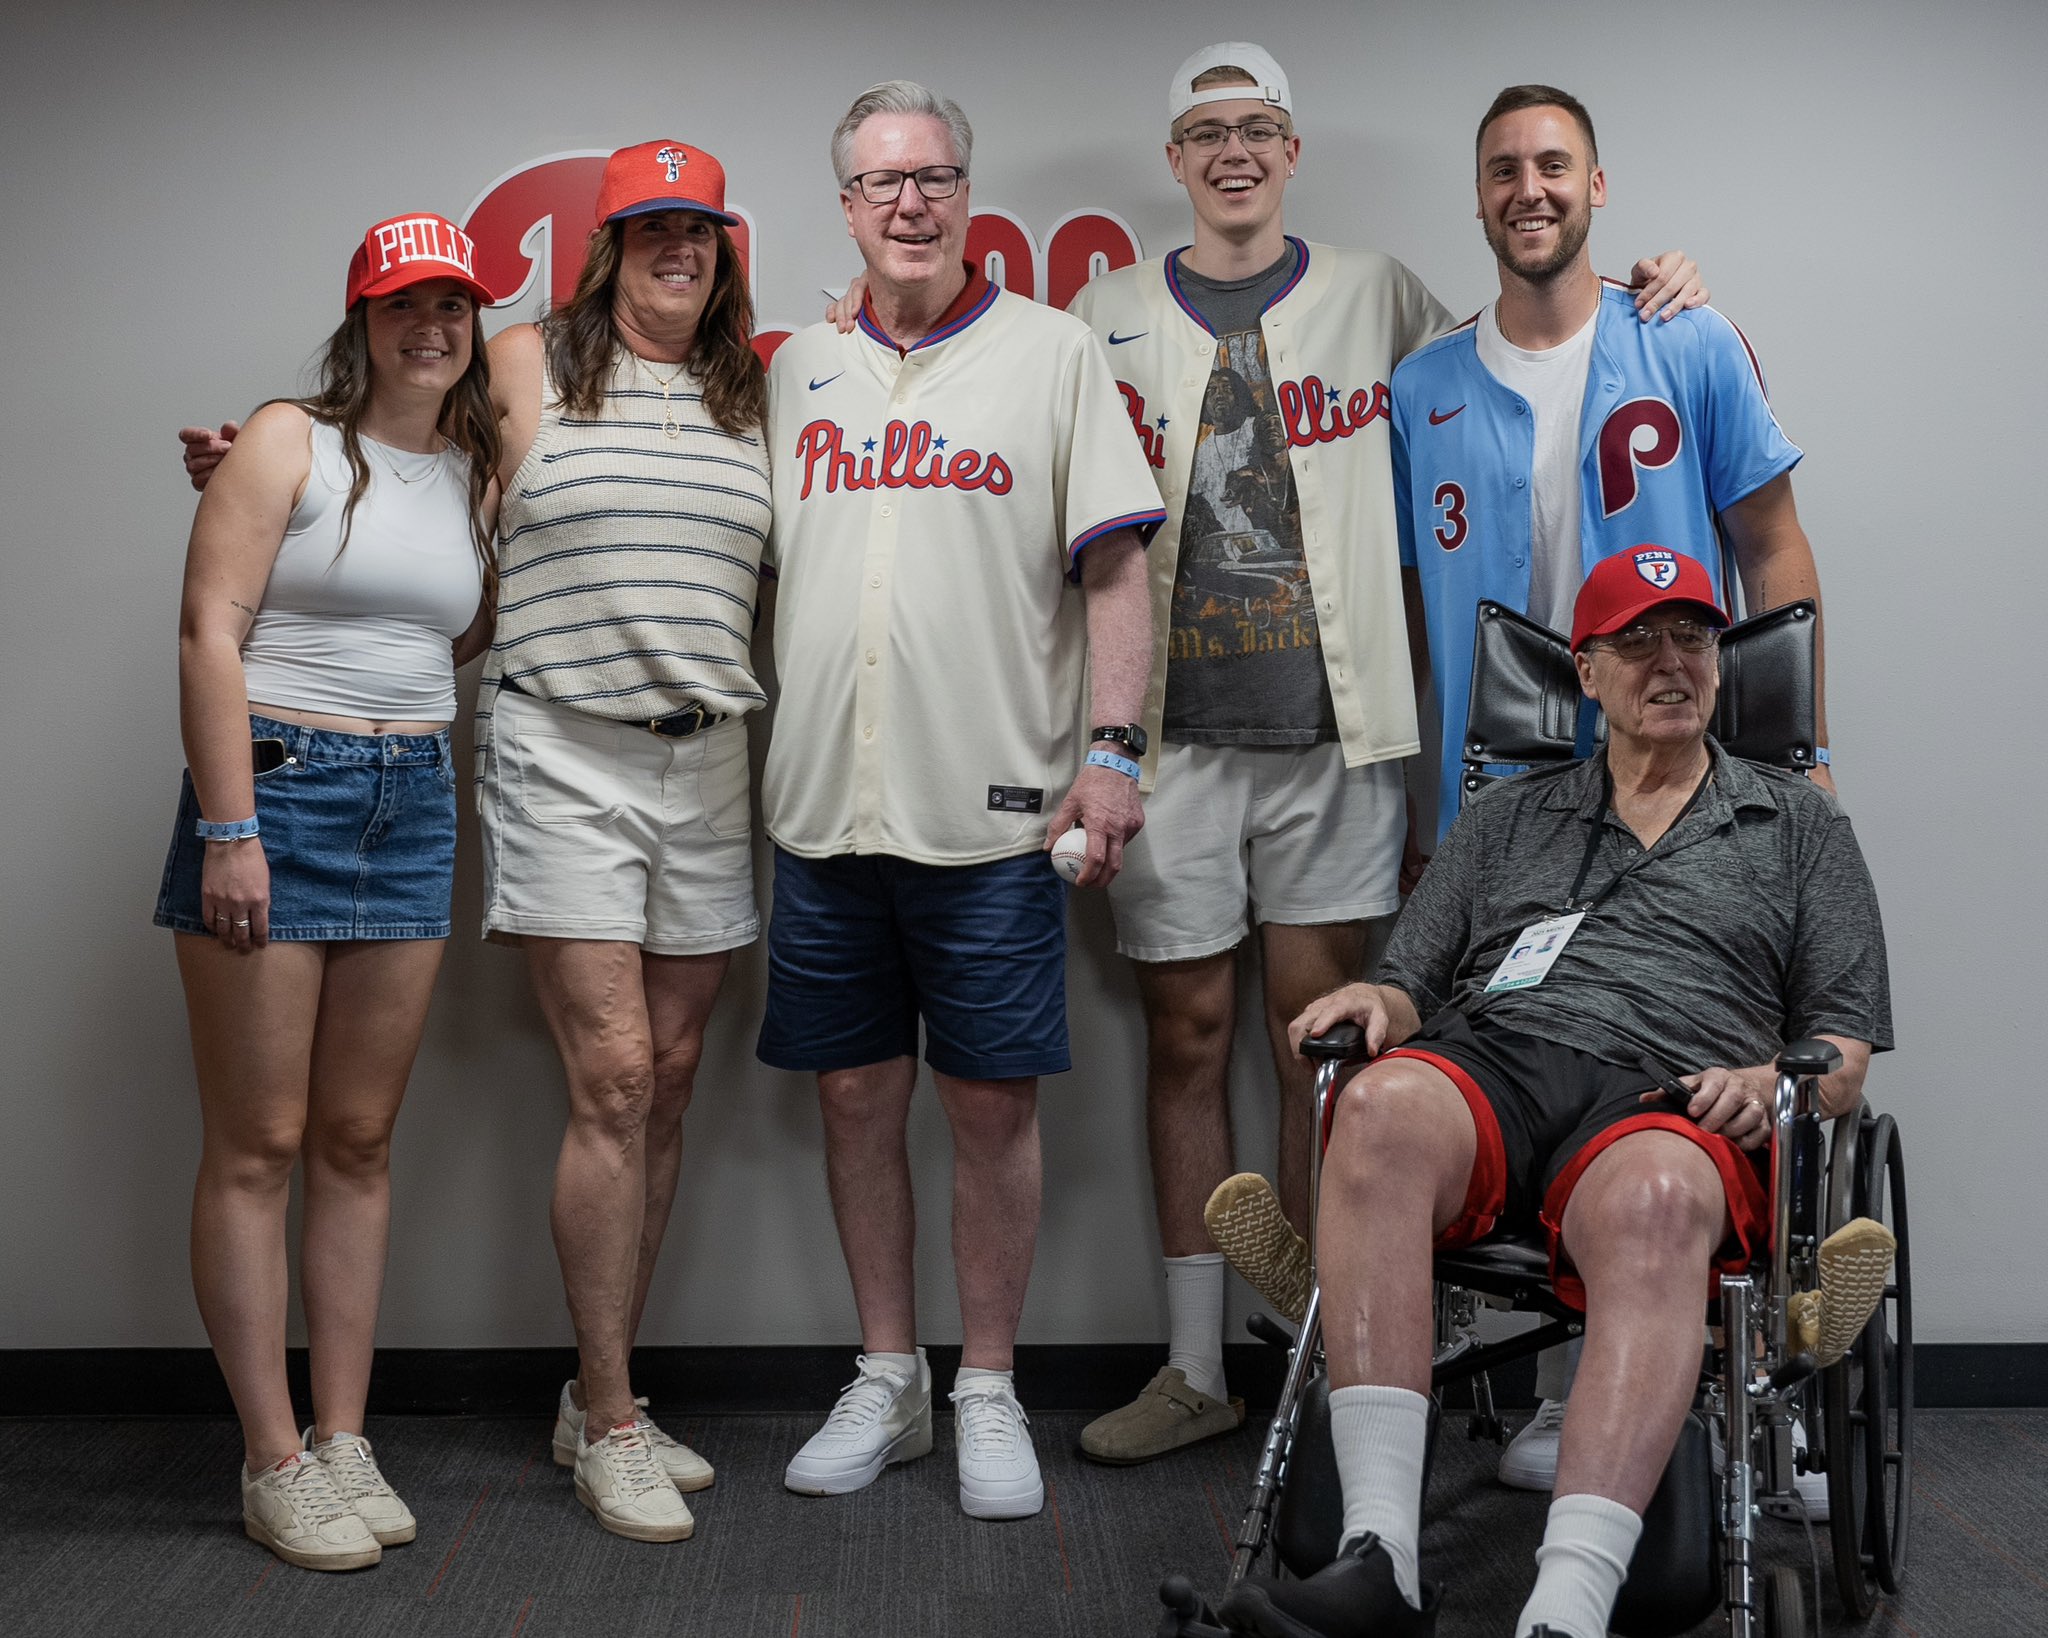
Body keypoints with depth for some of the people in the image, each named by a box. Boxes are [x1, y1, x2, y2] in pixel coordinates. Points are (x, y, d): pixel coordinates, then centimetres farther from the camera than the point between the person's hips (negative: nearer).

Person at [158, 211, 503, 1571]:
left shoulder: (479, 475, 14)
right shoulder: (292, 442, -3)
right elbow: (210, 631, -10)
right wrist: (229, 828, -16)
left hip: (414, 806, 5)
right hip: (275, 787, -5)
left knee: (359, 1142, 9)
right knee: (257, 1148, -1)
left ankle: (345, 1440, 17)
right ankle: (275, 1462, 8)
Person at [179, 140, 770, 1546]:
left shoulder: (755, 397, 14)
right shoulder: (530, 362, 4)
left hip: (707, 761, 4)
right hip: (561, 756, -4)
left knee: (671, 1079, 6)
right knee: (614, 1079, -9)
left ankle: (602, 1396, 20)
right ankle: (610, 1426, 3)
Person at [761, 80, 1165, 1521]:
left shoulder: (1054, 353, 4)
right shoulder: (796, 369, 13)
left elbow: (1114, 568, -1)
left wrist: (1111, 748, -10)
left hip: (991, 806, -3)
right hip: (823, 805, 4)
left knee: (993, 1105, 2)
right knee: (857, 1096, 9)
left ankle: (988, 1394, 17)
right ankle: (889, 1379, 25)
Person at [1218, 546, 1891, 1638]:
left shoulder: (1800, 825, 26)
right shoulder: (1504, 818, 31)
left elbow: (1847, 1049, 18)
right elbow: (1412, 988, 24)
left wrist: (1767, 1083, -5)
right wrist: (1374, 999, -1)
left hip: (1662, 1105, -1)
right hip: (1483, 1063, 2)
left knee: (1653, 1199, -41)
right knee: (1384, 1102, -37)